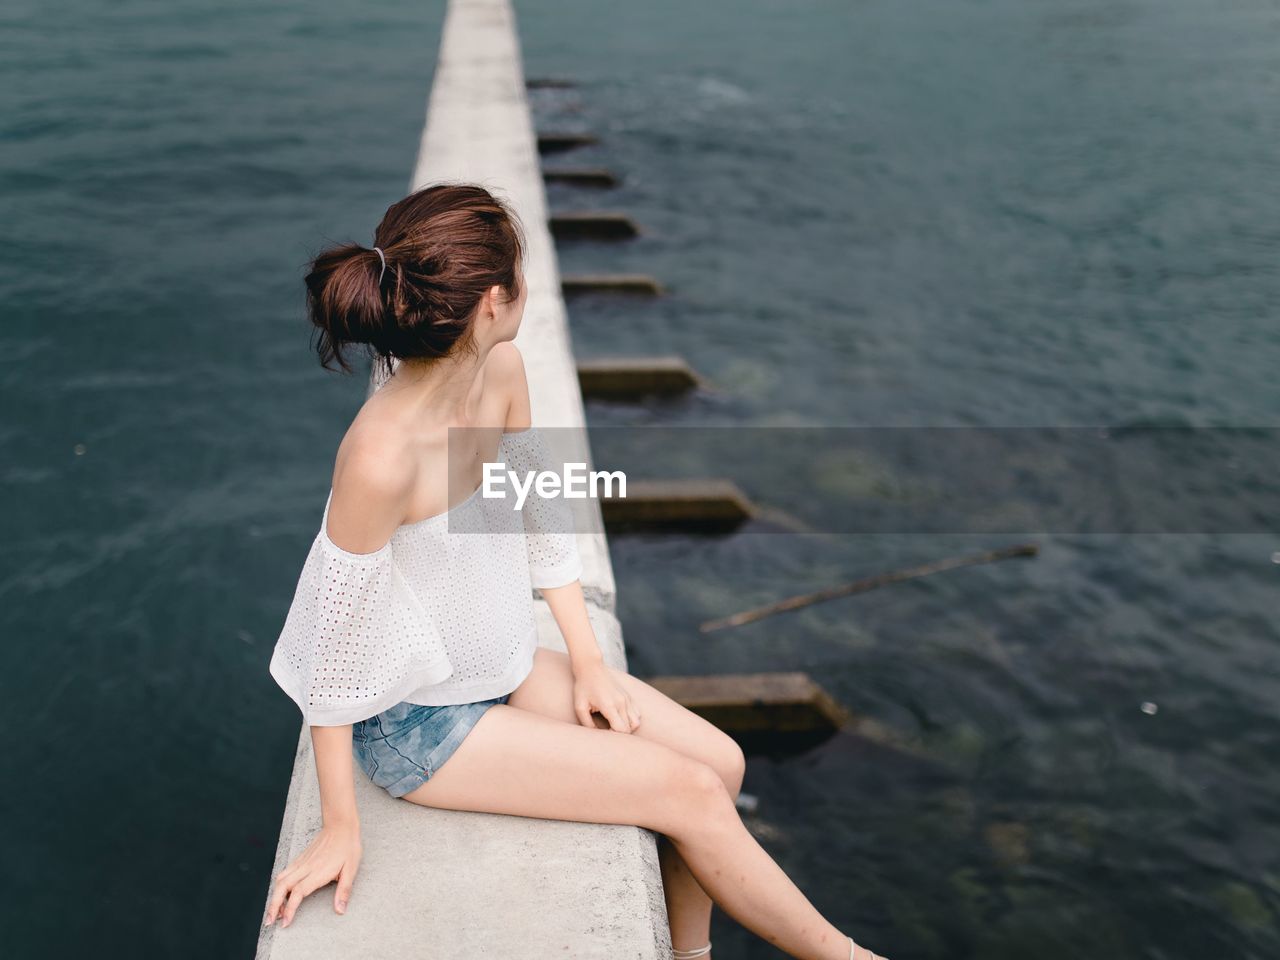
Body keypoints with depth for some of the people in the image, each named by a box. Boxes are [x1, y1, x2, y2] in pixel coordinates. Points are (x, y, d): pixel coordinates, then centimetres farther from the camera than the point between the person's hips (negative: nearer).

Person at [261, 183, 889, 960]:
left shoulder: (502, 371, -10)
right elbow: (336, 644, -24)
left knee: (720, 761, 2)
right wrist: (342, 827, -15)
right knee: (688, 794, -8)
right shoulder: (382, 455, -33)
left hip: (503, 664, 7)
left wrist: (588, 661, 2)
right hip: (415, 720, -7)